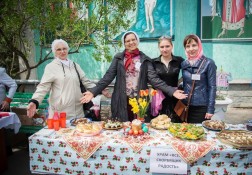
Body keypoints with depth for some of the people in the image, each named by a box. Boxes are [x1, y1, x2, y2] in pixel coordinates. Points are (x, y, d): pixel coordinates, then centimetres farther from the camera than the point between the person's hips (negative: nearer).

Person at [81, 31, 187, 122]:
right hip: (122, 101, 0)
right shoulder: (118, 58, 5)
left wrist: (172, 91, -15)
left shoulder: (145, 59, 4)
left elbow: (153, 78, -3)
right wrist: (93, 92, -12)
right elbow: (108, 76, 0)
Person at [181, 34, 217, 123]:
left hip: (202, 107, -4)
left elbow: (212, 87, -8)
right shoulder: (183, 64, 5)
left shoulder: (208, 63, -7)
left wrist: (210, 109, -12)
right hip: (186, 106, 4)